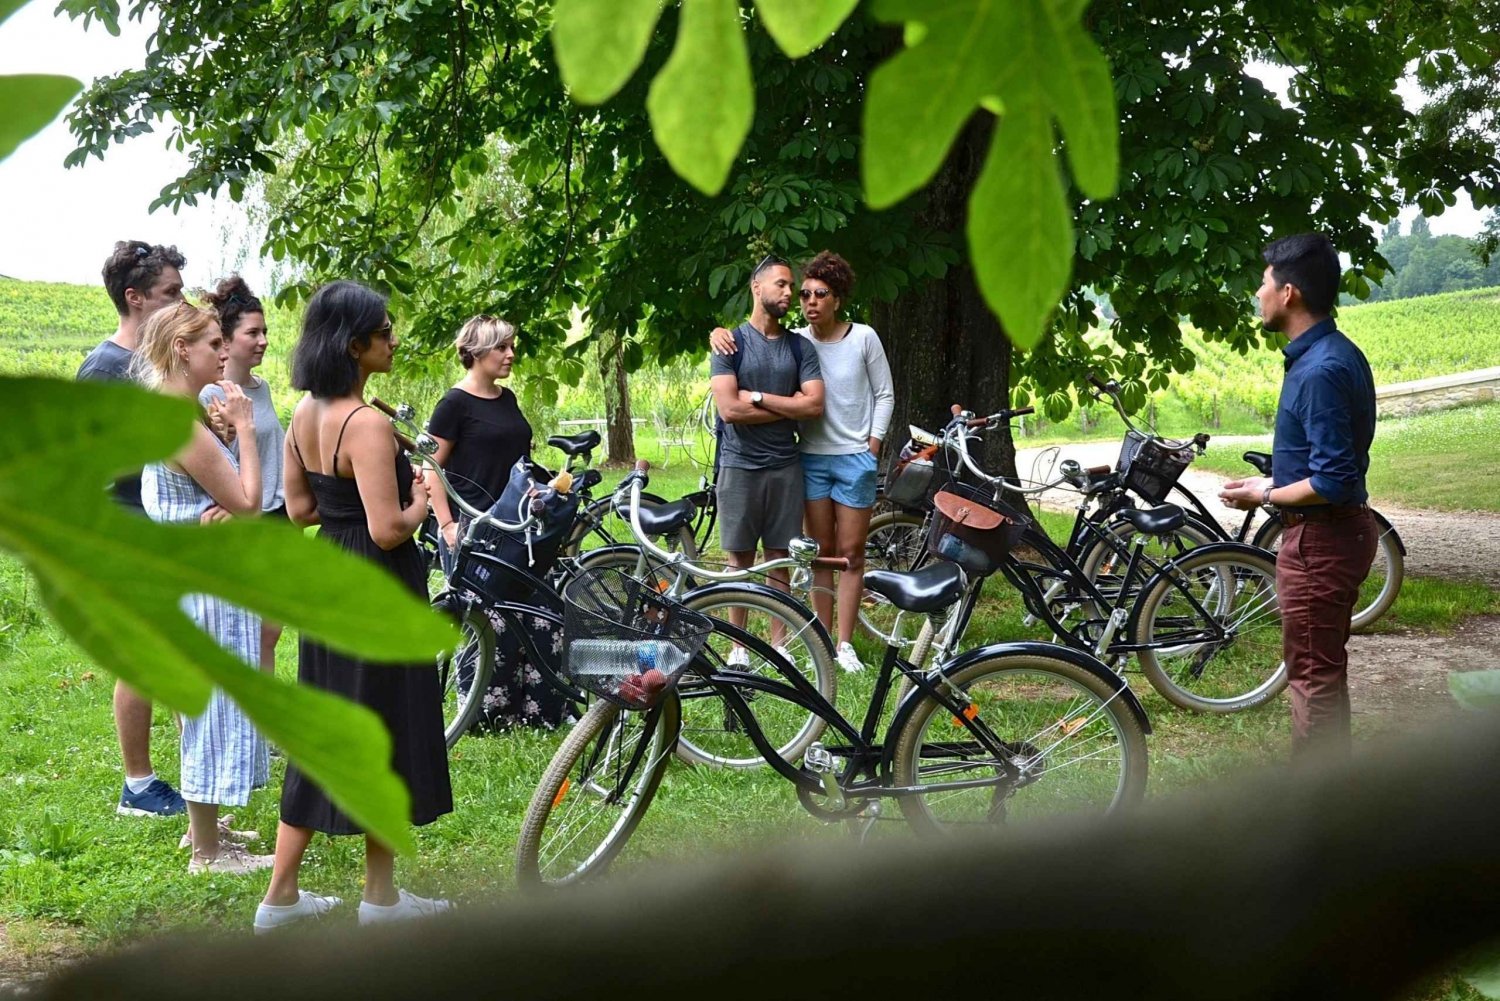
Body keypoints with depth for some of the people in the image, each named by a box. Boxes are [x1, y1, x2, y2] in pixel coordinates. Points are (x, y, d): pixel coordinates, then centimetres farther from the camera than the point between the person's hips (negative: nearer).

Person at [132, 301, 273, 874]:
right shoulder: (185, 427, -22)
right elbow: (247, 504, -20)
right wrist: (244, 428, -16)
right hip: (209, 582, -11)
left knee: (205, 704, 19)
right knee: (214, 702, -2)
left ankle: (205, 826, 30)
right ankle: (208, 852, 6)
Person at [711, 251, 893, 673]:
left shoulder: (864, 338, -3)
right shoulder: (794, 342, -1)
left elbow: (884, 395, 2)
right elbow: (749, 341, 5)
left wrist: (872, 449, -4)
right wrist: (720, 333, -18)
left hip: (855, 458, -2)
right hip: (812, 457, 2)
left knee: (851, 553, 1)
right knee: (822, 553, 7)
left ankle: (846, 645, 7)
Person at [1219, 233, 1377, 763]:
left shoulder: (1320, 371, -24)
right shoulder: (1338, 353, 8)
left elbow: (1333, 482, -26)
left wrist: (1265, 497, -13)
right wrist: (1272, 482, 11)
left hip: (1318, 538, -10)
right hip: (1339, 530, 10)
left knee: (1313, 673, -1)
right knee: (1319, 668, 20)